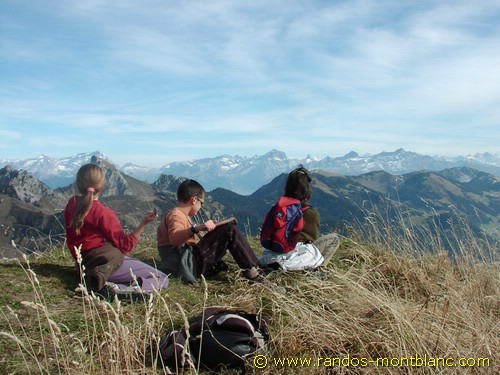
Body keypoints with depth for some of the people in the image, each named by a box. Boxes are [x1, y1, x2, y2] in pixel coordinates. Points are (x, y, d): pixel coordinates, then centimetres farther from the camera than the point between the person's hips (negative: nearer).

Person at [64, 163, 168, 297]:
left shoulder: (71, 204, 2)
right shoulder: (104, 213, -20)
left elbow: (71, 238, 12)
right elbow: (125, 245, -13)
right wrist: (143, 224, -17)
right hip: (110, 260, -9)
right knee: (162, 279, -12)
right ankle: (115, 289, -25)